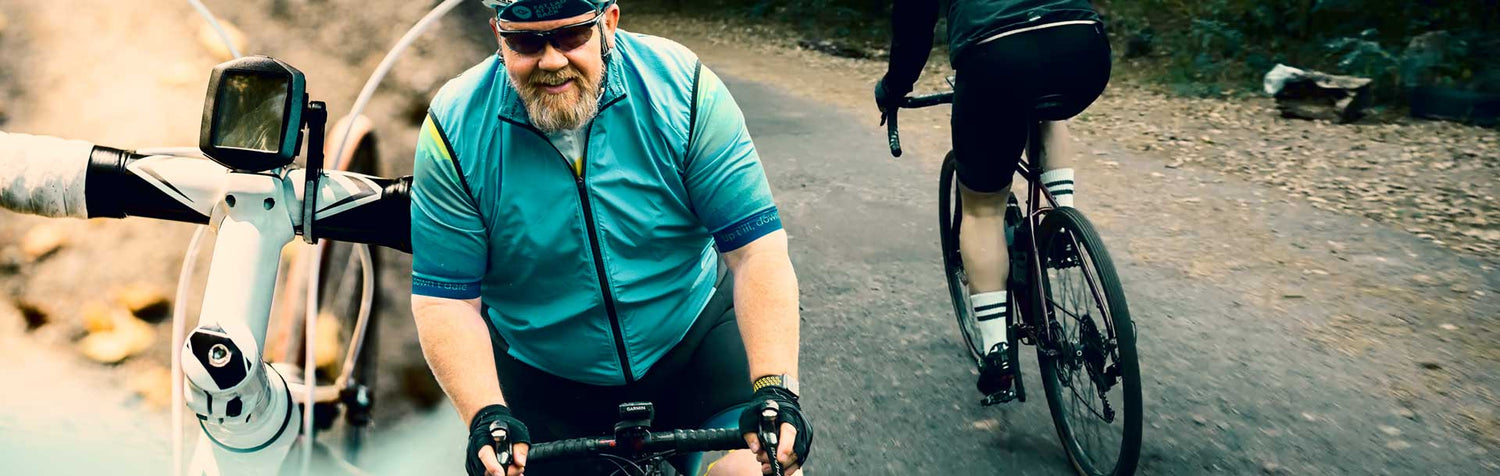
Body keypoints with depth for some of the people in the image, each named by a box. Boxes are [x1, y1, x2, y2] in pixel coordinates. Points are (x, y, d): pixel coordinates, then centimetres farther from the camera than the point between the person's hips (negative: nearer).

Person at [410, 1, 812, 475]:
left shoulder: (684, 88, -18)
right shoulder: (456, 129, -15)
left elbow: (757, 249, -20)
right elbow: (444, 298, -13)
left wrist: (775, 389, -30)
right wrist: (485, 416, -27)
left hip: (693, 336, 0)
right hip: (541, 380, 1)